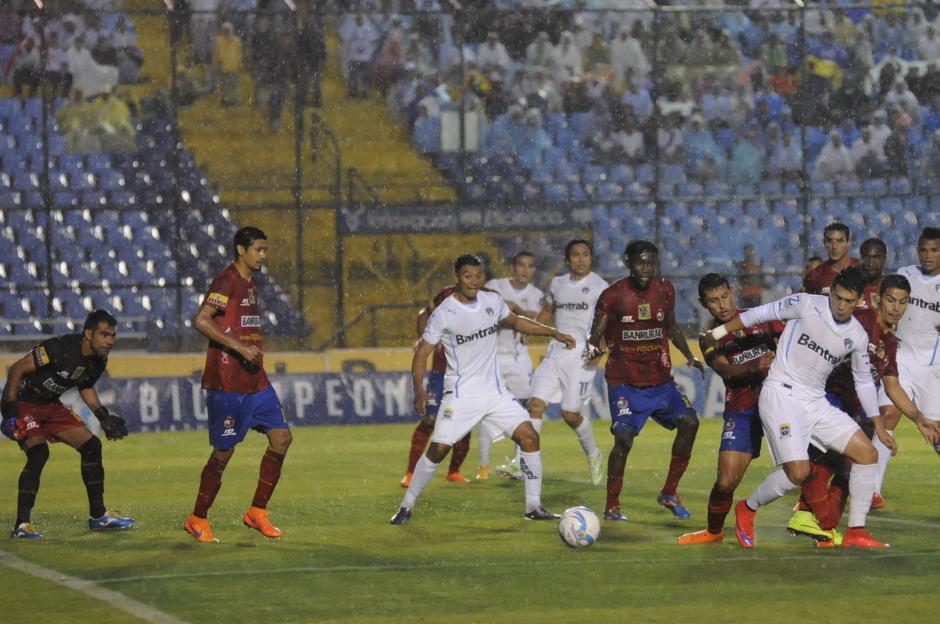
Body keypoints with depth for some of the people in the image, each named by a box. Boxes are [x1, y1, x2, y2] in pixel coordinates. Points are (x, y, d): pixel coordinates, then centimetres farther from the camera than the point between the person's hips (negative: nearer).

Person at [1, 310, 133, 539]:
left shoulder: (98, 361, -3)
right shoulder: (60, 349, -29)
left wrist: (104, 417, 8)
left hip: (50, 406, 8)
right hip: (22, 402, -8)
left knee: (91, 446, 5)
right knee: (38, 452, -27)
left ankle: (98, 515, 17)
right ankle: (21, 524, -23)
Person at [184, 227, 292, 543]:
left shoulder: (250, 283, 16)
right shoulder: (227, 281, -12)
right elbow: (200, 321, -23)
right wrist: (240, 347, -25)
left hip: (255, 381, 9)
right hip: (227, 383, -9)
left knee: (281, 437, 0)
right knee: (224, 452, -3)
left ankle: (257, 511, 9)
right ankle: (197, 519, 11)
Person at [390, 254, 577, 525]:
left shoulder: (492, 302, 3)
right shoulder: (444, 314, -12)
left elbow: (515, 322, 23)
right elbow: (422, 351, -8)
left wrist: (554, 333, 21)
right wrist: (419, 389, -21)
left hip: (494, 391, 5)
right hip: (461, 395, -5)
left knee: (529, 436, -8)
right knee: (438, 450, -11)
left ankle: (534, 507, 1)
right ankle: (406, 507, 7)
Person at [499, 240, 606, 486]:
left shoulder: (599, 287, -3)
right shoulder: (557, 284, 14)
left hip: (581, 357, -5)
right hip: (556, 353, 5)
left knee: (570, 414, -5)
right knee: (535, 405, -9)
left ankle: (593, 455, 21)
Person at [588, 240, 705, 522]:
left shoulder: (665, 290, 5)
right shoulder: (613, 295, -8)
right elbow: (596, 333, -6)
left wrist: (689, 357, 7)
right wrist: (593, 346, -29)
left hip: (660, 379, 4)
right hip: (624, 380, -4)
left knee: (689, 421, -12)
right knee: (624, 436, -19)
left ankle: (669, 493, 2)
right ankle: (611, 506, -4)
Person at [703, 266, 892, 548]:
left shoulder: (857, 336, 6)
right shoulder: (806, 305, -9)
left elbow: (864, 382, 19)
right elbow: (762, 313, 2)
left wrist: (879, 426, 19)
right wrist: (718, 333, 7)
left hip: (816, 402, 6)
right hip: (781, 395, -6)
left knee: (867, 454, -4)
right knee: (798, 472, -21)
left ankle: (855, 533, 3)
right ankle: (746, 509, 6)